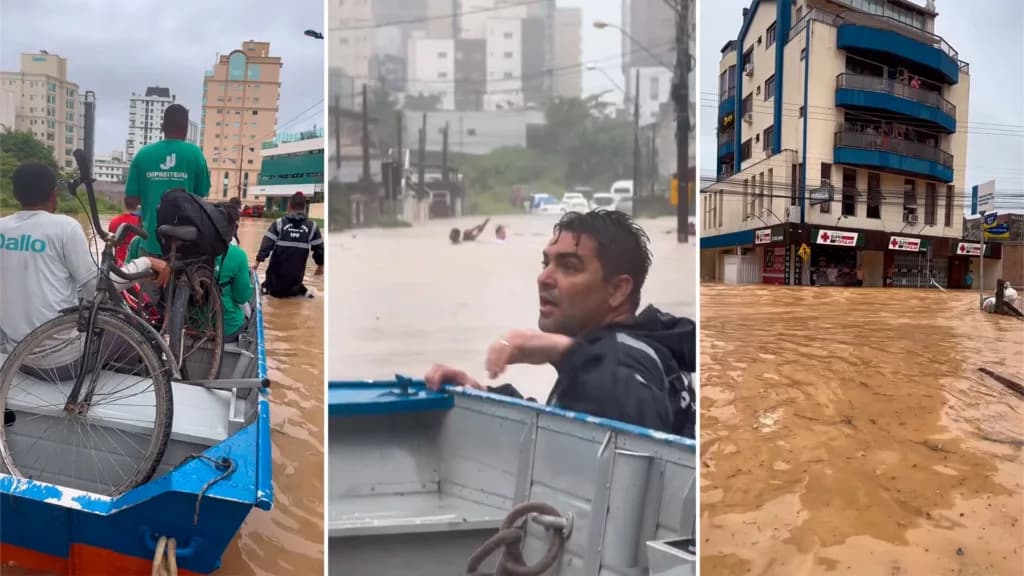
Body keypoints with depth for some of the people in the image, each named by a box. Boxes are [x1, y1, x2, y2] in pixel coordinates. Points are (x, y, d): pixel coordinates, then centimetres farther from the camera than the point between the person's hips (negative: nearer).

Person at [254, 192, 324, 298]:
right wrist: (320, 265, 18)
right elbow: (319, 249, 2)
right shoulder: (312, 226, -3)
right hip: (297, 273, 1)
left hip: (277, 271, 0)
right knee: (294, 287, 29)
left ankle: (267, 287, -6)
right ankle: (300, 289, 0)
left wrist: (258, 262, -2)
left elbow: (266, 245, -9)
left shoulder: (279, 223, -6)